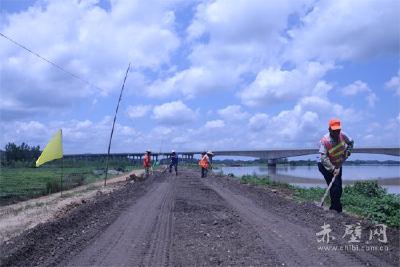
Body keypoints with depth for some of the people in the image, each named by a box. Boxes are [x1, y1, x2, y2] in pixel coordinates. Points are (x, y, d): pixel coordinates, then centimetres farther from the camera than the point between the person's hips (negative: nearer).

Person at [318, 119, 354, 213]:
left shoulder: (342, 135, -13)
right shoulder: (324, 141, -29)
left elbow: (351, 142, 9)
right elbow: (324, 158, -32)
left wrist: (348, 151, -7)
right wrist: (333, 169, -38)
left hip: (338, 166, 6)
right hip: (327, 166, -6)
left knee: (339, 188, 9)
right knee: (335, 187, -16)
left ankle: (334, 207, 25)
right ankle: (337, 209, -7)